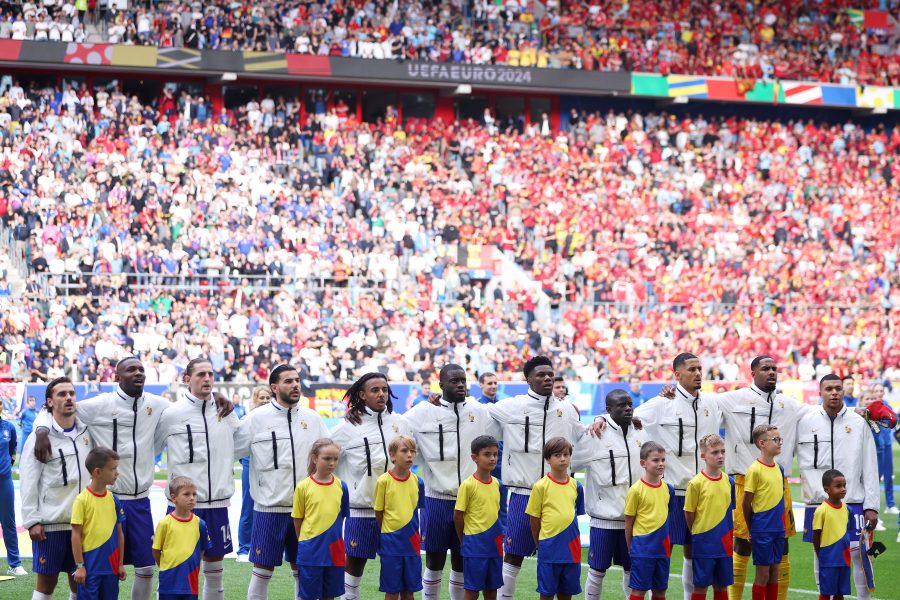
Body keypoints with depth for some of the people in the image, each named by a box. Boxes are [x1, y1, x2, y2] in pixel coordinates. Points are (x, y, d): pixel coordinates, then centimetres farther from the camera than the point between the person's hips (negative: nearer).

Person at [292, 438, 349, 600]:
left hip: (334, 550, 3)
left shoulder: (341, 486, 1)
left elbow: (343, 516, 10)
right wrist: (305, 541, 5)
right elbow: (297, 519, 1)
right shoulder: (303, 487, -7)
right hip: (310, 550, -3)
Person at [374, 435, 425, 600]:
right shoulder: (384, 481, -9)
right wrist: (385, 535, 2)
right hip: (391, 543, -4)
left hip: (411, 543, 4)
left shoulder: (417, 481, 2)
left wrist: (415, 533, 6)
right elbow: (379, 513, -2)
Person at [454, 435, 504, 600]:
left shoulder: (496, 483, 7)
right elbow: (458, 516, -8)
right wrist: (465, 541, 0)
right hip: (475, 545, -6)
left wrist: (498, 537, 10)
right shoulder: (468, 484, -12)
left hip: (493, 543, 6)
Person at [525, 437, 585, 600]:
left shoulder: (575, 486, 5)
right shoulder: (541, 486, -7)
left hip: (571, 547, 4)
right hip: (549, 548, -4)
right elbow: (534, 519, -2)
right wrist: (540, 544, 2)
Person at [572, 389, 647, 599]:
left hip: (633, 517, 4)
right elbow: (568, 464, -3)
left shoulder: (640, 435, 6)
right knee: (598, 570, 3)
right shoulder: (595, 436, -10)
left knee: (632, 569, 11)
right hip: (604, 518, -4)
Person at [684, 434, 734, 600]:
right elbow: (689, 514, -4)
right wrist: (698, 534, 2)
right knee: (701, 586, 2)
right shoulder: (696, 483, -11)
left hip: (724, 543, 5)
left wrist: (728, 530, 6)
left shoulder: (728, 481, 3)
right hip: (704, 543, -5)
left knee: (721, 585, 11)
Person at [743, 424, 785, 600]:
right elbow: (747, 503, -8)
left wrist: (781, 523, 12)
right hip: (762, 531, -6)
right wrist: (751, 529, -1)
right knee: (763, 574, -2)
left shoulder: (778, 468, 9)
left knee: (774, 573, 10)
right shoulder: (755, 470, -12)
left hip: (778, 529, 6)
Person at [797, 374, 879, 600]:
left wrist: (871, 506, -2)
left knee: (860, 555, -2)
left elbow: (870, 469, 2)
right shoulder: (806, 422, 2)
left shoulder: (858, 423, 2)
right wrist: (819, 493, -3)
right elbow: (804, 463, 5)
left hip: (853, 502, -1)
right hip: (818, 503, 1)